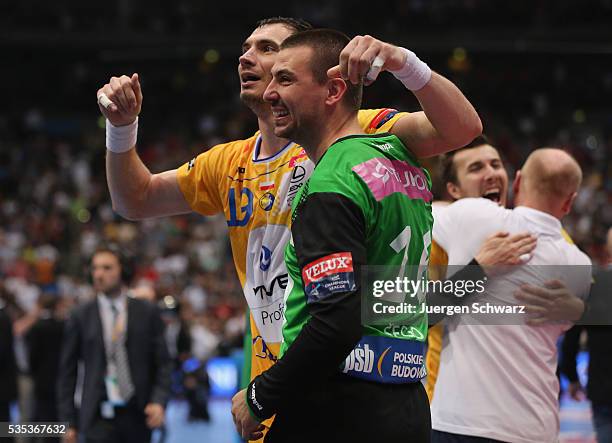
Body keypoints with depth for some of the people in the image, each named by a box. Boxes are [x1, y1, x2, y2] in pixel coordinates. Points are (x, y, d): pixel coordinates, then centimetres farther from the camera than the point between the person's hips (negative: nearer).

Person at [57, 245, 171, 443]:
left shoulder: (148, 313, 5)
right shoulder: (80, 317, 3)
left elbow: (162, 363, 5)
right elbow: (67, 372, 5)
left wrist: (159, 401, -11)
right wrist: (68, 421, 0)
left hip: (137, 417, 2)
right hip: (99, 417, -1)